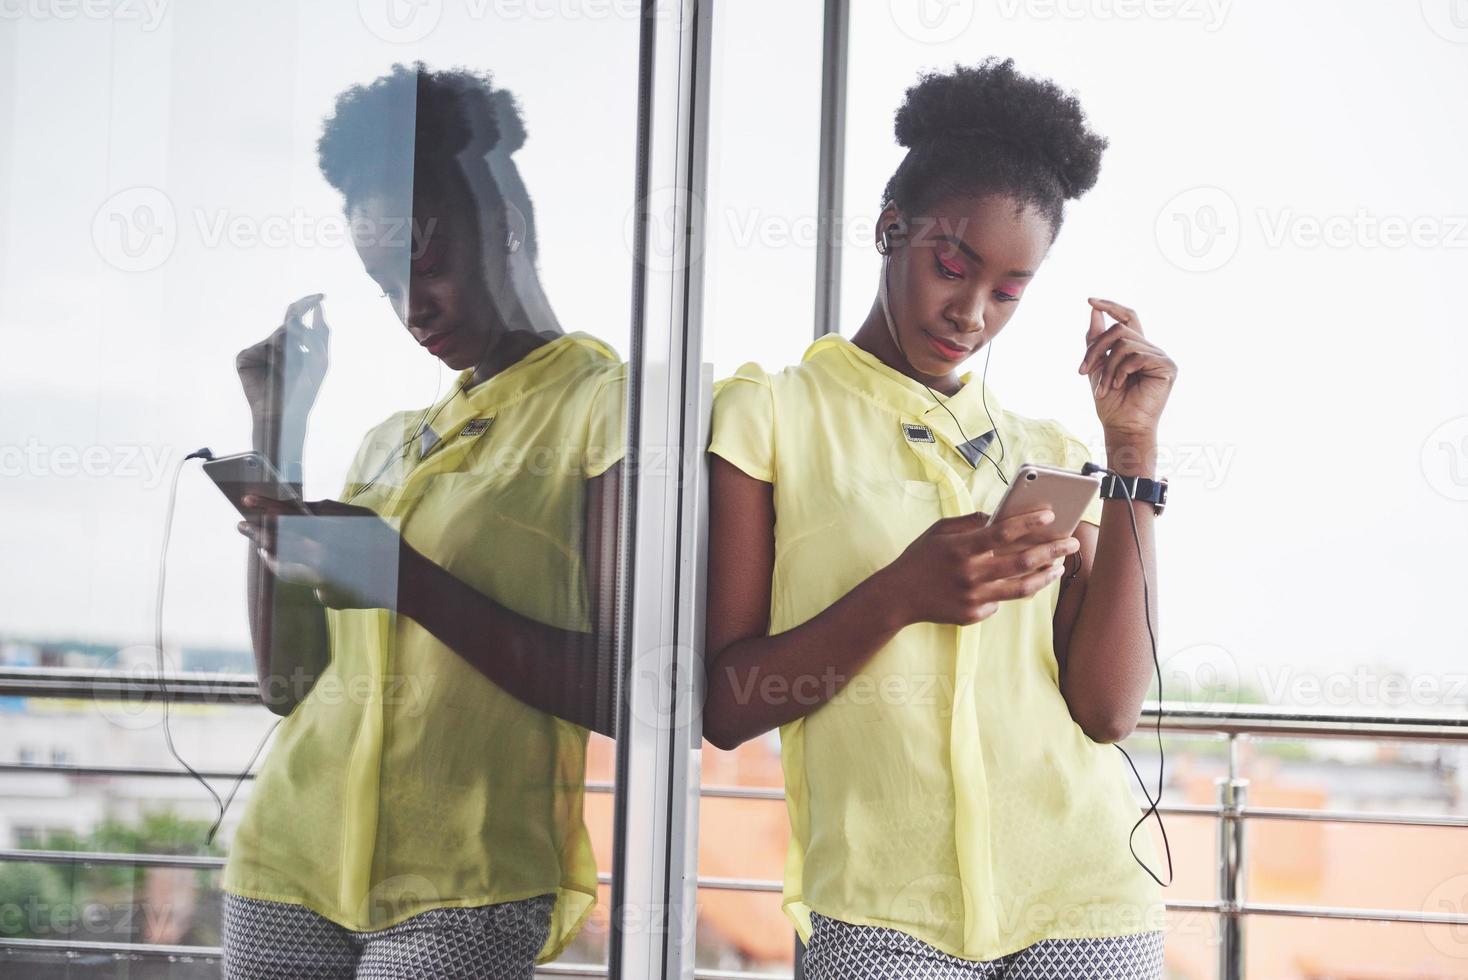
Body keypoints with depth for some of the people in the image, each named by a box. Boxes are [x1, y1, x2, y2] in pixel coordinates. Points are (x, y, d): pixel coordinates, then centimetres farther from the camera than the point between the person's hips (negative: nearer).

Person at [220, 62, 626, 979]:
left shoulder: (604, 402, -1)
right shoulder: (393, 440, 19)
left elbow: (623, 691, -10)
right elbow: (290, 679, 13)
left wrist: (406, 579, -17)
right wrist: (278, 432, 11)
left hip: (464, 887, -6)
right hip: (291, 863, 6)